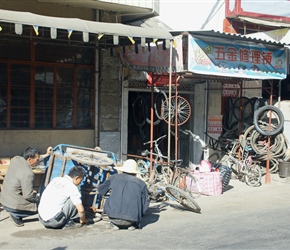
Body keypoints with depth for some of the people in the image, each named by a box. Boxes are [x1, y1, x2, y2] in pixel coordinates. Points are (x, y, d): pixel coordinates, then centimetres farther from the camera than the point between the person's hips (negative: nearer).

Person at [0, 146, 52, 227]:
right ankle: (16, 215, -2)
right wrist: (37, 198, -2)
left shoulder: (16, 159, -1)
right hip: (12, 205, -9)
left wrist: (46, 155, 24)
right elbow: (28, 196, -21)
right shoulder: (28, 174, -25)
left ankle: (15, 215, 13)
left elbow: (33, 161, 20)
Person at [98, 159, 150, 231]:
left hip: (113, 216, 0)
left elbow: (101, 189, 28)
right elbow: (145, 205, 12)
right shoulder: (141, 183, 11)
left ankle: (114, 223, 15)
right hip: (132, 218, 0)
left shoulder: (115, 177, 12)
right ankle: (132, 224, 13)